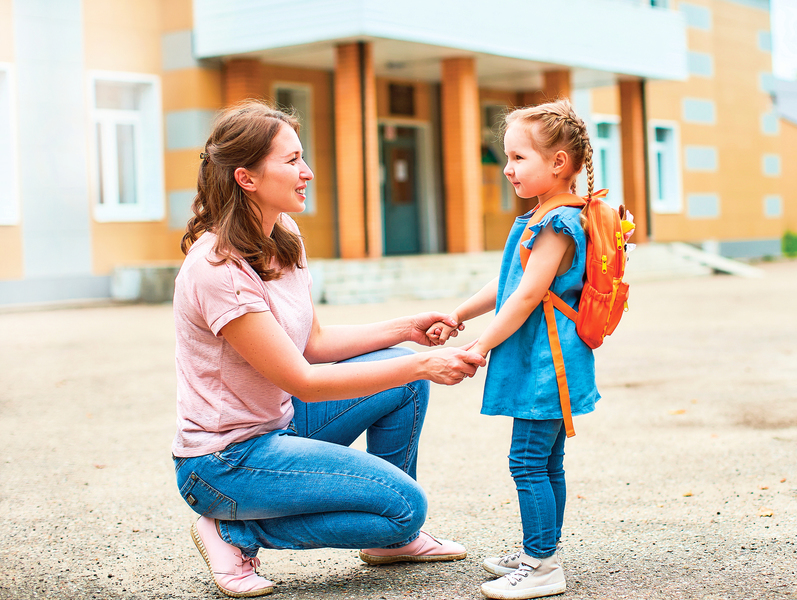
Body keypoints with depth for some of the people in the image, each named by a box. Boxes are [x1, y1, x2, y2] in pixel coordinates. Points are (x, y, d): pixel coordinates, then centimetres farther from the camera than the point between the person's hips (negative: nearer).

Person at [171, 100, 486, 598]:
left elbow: (315, 342, 11)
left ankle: (392, 538, 16)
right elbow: (302, 381, -24)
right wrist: (421, 365, -23)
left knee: (405, 381, 1)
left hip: (281, 422, 9)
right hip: (224, 461, -9)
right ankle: (237, 533, -4)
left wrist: (406, 329, 0)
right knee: (406, 504, -15)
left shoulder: (284, 239, 2)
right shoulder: (217, 269, -26)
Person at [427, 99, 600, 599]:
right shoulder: (547, 221, 15)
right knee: (547, 462, 15)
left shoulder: (557, 225, -17)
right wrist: (458, 316, 22)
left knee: (529, 460, -8)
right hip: (544, 365, 10)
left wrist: (483, 345, -15)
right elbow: (505, 286, 22)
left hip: (547, 364, -10)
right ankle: (541, 553, 24)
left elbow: (527, 296, -21)